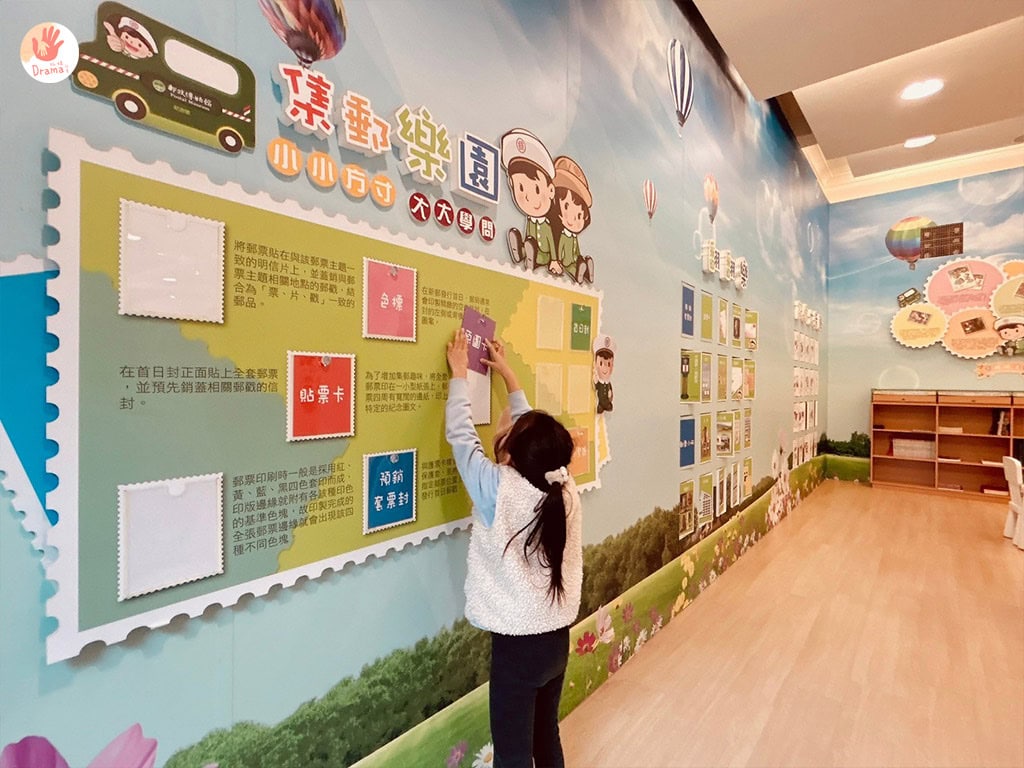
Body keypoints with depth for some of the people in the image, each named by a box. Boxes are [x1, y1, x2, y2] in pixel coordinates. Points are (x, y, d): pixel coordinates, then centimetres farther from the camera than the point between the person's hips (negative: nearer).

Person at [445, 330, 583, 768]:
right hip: (557, 638, 6)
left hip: (517, 644, -6)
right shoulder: (564, 488, -9)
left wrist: (459, 374, 1)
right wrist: (508, 376, 14)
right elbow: (535, 431, 4)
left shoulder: (499, 490, -24)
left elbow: (461, 435, -12)